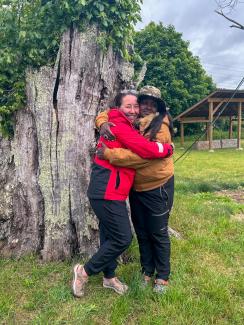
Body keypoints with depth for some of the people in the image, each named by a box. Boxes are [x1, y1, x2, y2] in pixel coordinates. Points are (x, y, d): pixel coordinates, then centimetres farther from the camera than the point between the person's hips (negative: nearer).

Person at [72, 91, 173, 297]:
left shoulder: (126, 127, 18)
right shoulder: (119, 126, -14)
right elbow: (146, 149, -22)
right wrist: (168, 149, -6)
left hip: (109, 190, 10)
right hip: (108, 191, -10)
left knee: (110, 236, 20)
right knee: (123, 238, -3)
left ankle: (109, 277, 38)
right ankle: (84, 272, 13)